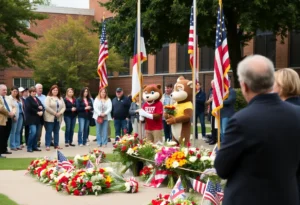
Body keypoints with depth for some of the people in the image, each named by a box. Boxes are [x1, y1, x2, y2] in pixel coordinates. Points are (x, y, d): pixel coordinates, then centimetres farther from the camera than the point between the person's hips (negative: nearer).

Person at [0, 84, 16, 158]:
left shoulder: (7, 98, 20)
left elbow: (13, 107, 18)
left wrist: (13, 112, -3)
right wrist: (9, 113, -13)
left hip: (8, 119, 8)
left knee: (6, 136, 15)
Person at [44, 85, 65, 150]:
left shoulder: (60, 98, 14)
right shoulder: (48, 98, -4)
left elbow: (63, 107, 9)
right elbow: (47, 107, -15)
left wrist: (60, 113, -10)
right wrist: (55, 113, -15)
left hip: (58, 118, 5)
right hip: (50, 117, -5)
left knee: (56, 131, 10)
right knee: (49, 131, -4)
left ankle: (56, 145, 17)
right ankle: (47, 145, -2)